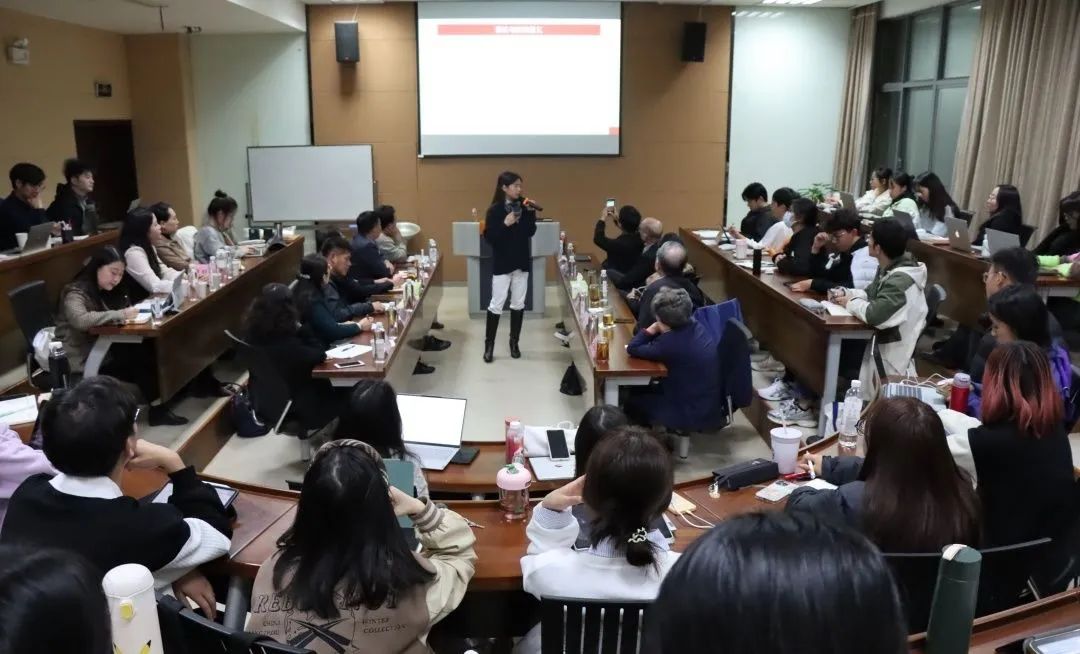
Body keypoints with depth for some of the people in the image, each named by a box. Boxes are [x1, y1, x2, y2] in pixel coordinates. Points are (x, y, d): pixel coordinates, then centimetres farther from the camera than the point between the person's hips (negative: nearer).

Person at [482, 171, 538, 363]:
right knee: (496, 304, -2)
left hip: (521, 262, 4)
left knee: (518, 304, 10)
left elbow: (530, 232, -1)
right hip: (502, 263, -4)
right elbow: (488, 237, -14)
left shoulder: (523, 205, 2)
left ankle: (514, 342, 22)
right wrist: (505, 224, -25)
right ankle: (489, 345, 8)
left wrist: (530, 213, -13)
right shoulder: (495, 209, -10)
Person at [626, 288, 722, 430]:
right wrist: (656, 329, -9)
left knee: (632, 402, 13)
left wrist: (651, 329, -14)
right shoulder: (695, 326, -5)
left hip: (694, 414, -8)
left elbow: (632, 349, -17)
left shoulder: (671, 343, -30)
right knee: (643, 391, 25)